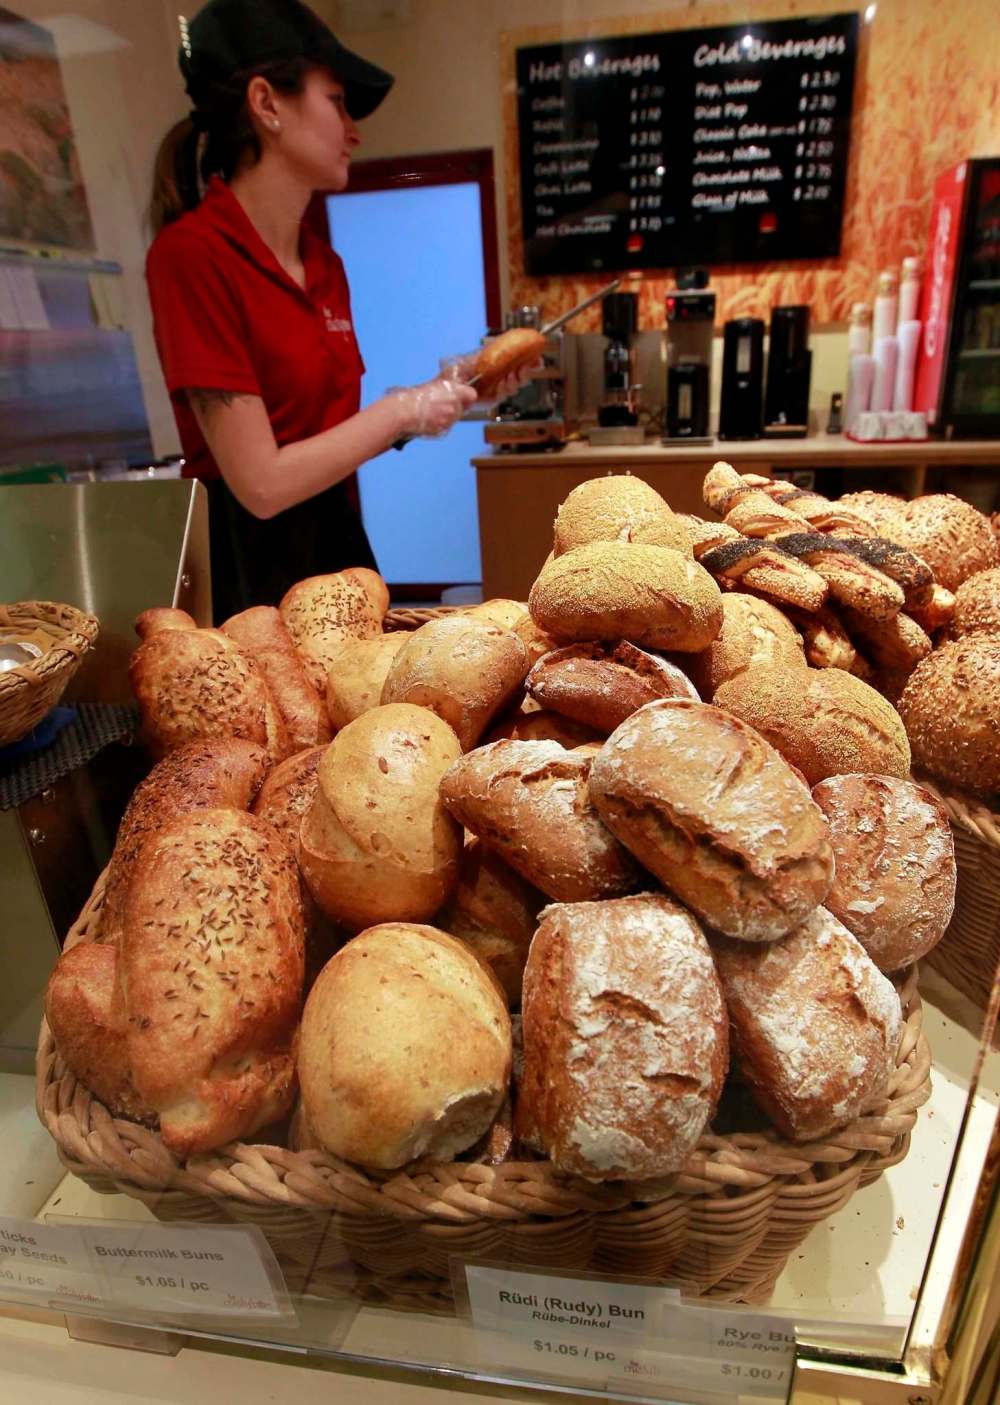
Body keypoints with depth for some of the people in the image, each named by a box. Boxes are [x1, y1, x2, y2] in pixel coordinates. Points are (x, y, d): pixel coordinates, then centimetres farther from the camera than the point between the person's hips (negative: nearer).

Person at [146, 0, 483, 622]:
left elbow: (331, 432, 11)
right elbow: (263, 482, -19)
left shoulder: (325, 263, 7)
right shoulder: (192, 251, -15)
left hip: (338, 541, 8)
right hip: (248, 567, -7)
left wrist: (442, 395, 2)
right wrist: (403, 409, -11)